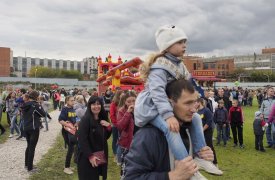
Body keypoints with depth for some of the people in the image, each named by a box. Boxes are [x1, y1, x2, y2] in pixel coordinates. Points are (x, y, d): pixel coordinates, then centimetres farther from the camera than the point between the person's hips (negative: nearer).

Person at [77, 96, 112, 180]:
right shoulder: (85, 120, -14)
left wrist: (109, 127, -4)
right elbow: (82, 140, -20)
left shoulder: (102, 119, 9)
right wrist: (90, 156, -25)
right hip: (88, 158, -7)